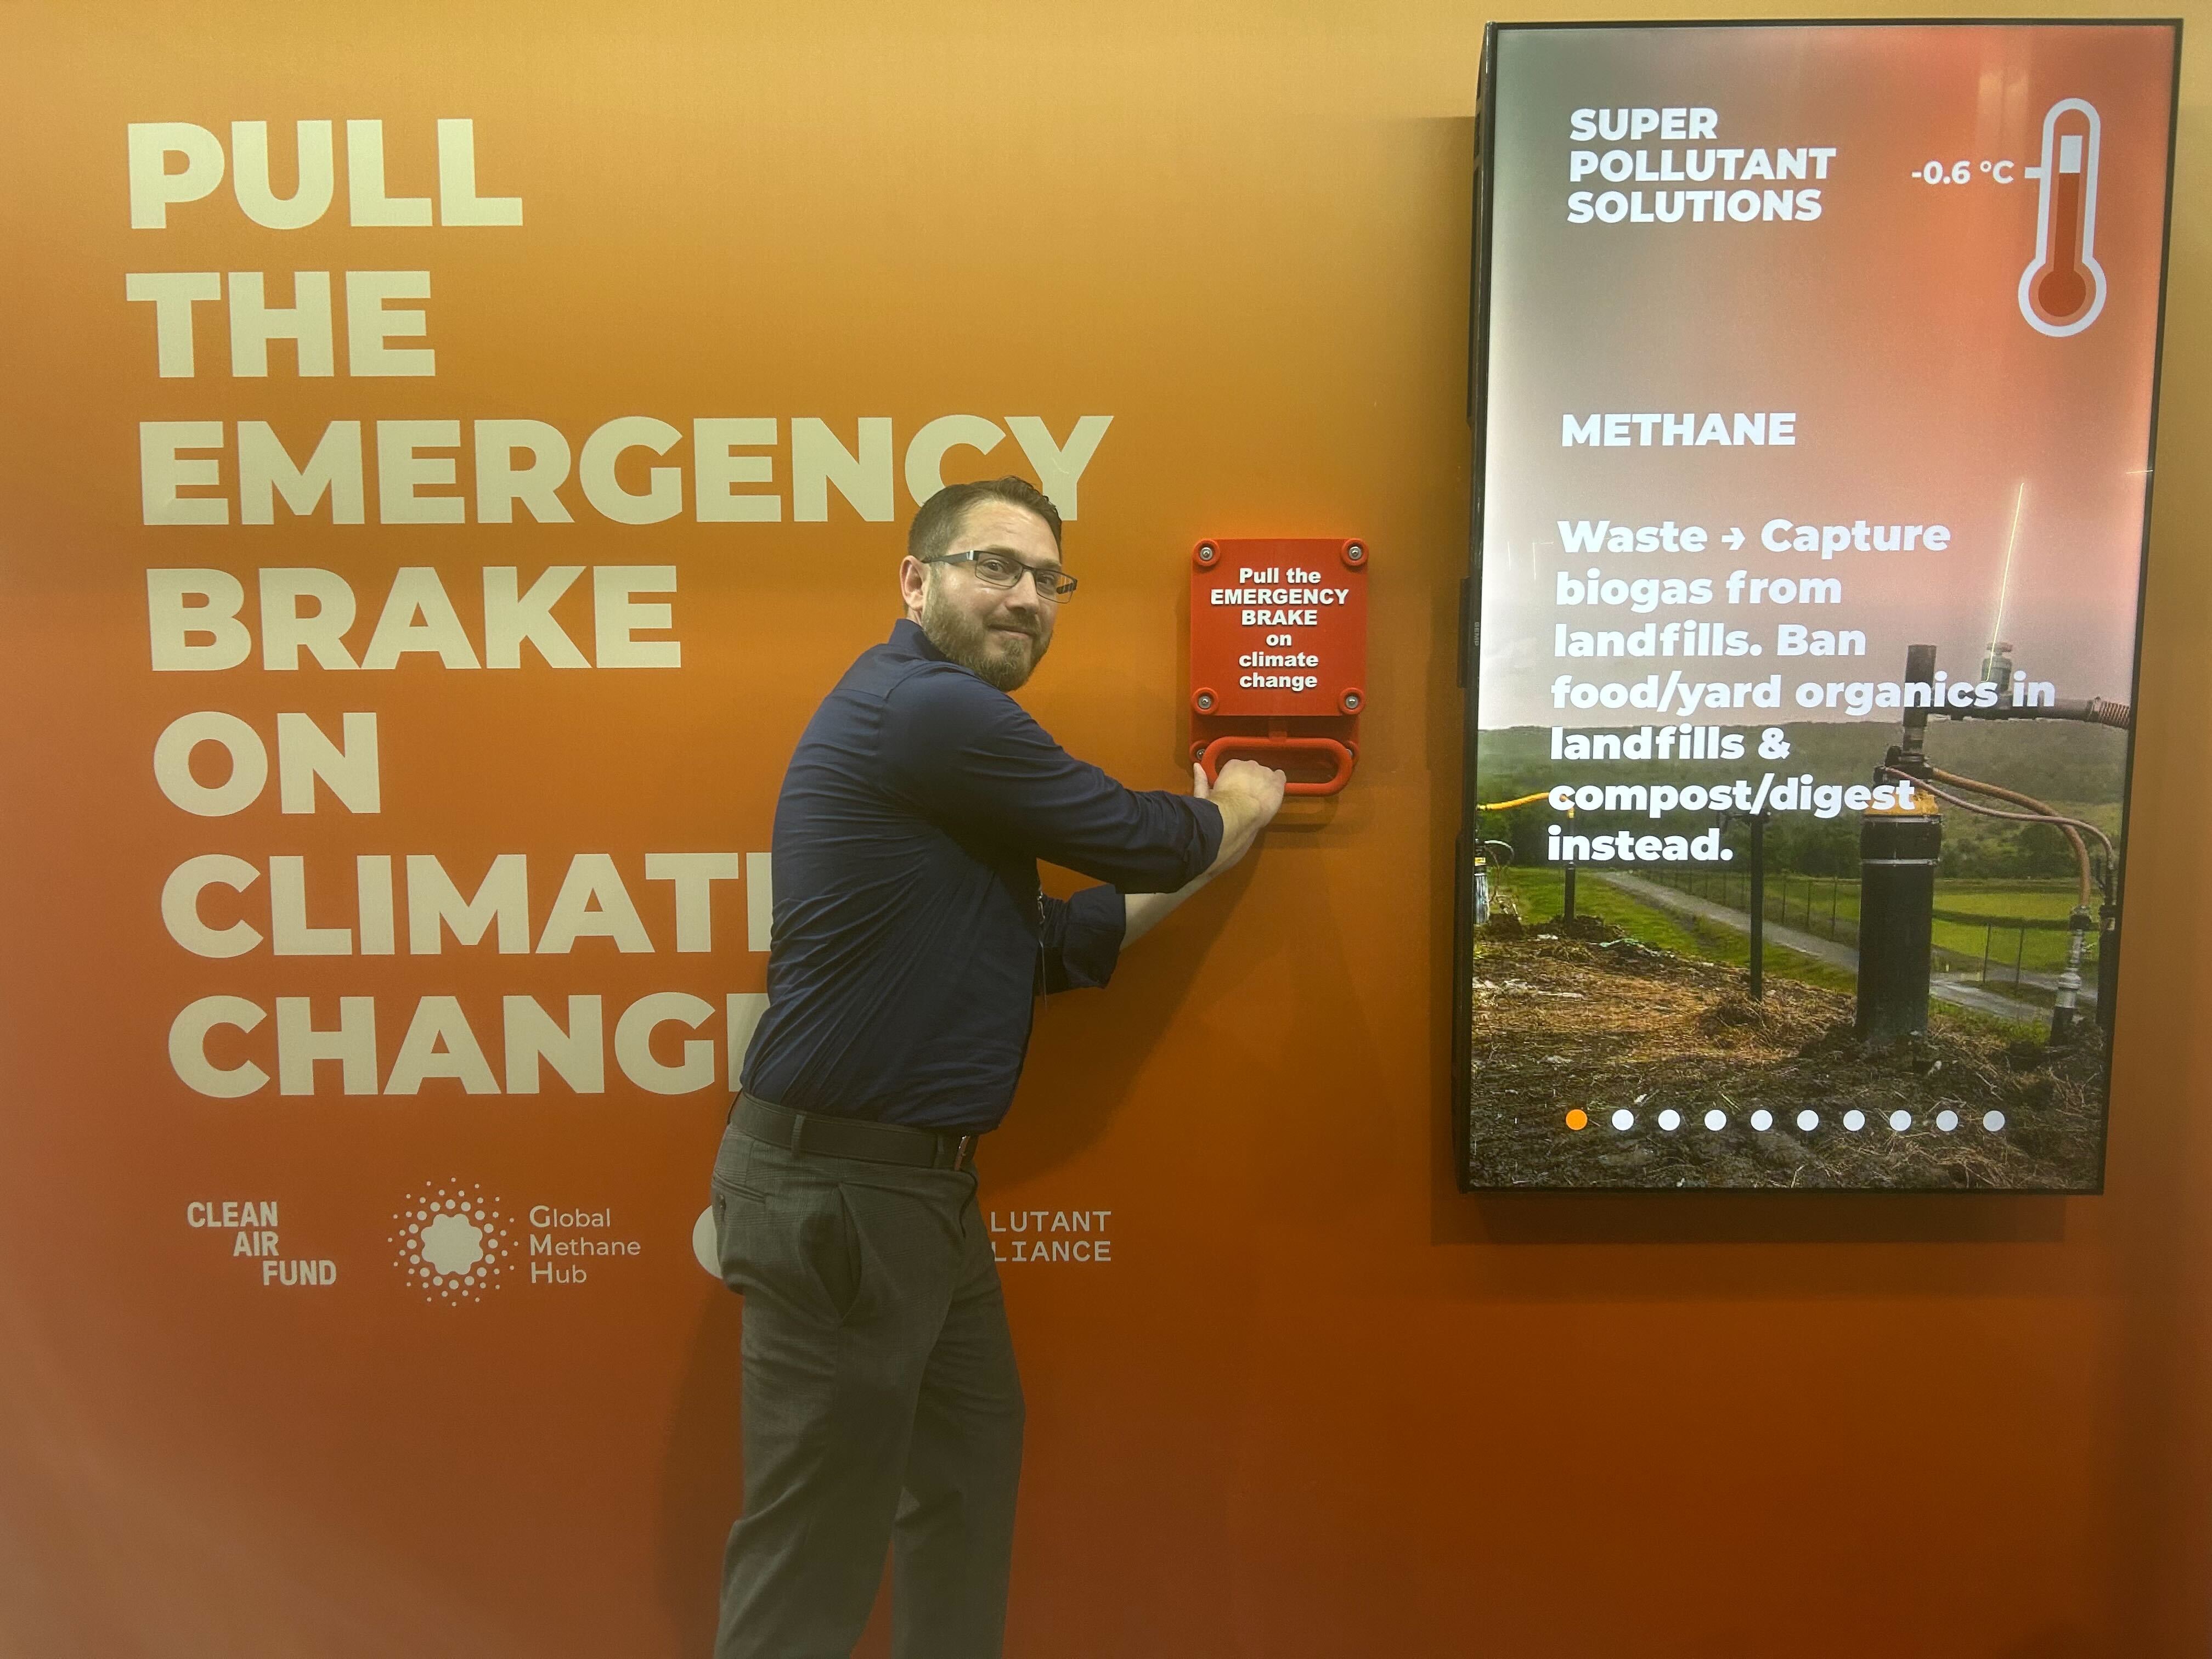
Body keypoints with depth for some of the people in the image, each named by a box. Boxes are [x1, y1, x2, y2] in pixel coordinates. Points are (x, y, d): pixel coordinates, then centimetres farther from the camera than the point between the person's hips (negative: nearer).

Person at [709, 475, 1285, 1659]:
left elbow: (1037, 953, 15)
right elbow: (1142, 836, -11)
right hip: (841, 1187, -10)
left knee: (967, 1470, 21)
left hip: (914, 1176, 10)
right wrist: (1239, 808, 10)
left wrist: (1193, 868, 14)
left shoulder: (945, 725, 14)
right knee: (814, 1548, 4)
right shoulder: (930, 711, -17)